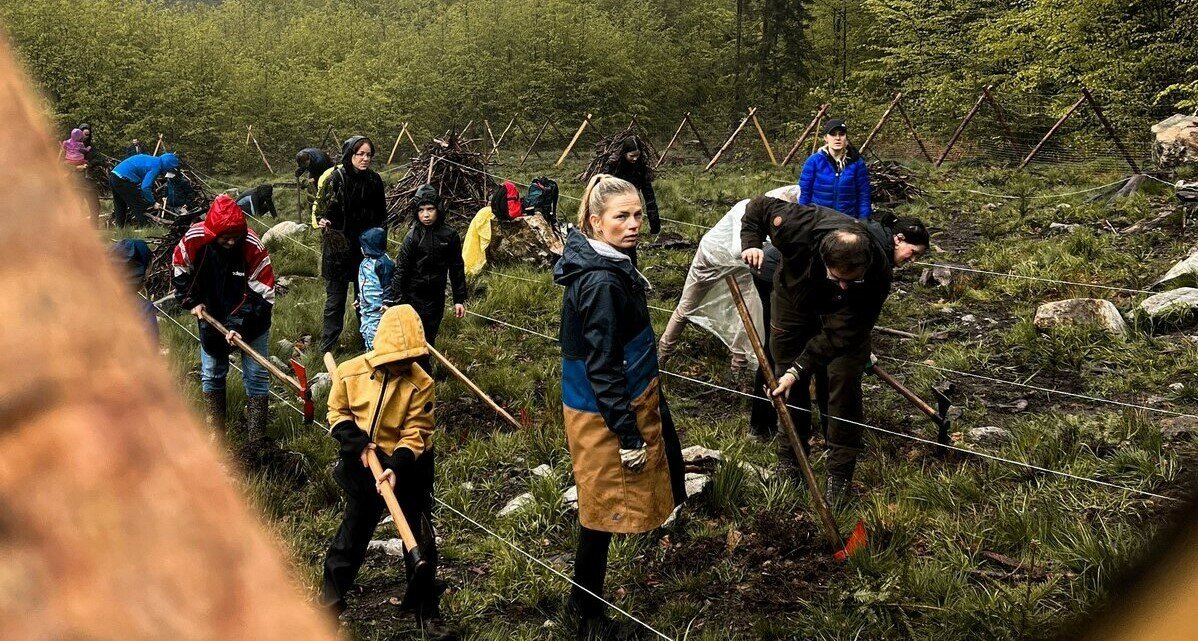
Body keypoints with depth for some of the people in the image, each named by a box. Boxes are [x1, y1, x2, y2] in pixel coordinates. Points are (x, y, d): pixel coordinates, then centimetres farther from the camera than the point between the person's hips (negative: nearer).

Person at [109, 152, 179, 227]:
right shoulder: (156, 166, -13)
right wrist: (153, 202, -9)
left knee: (120, 207, 21)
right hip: (123, 179, -10)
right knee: (139, 207, -1)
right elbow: (145, 187, -20)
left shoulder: (152, 159, 15)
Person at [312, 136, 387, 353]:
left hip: (366, 249, 4)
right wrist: (322, 220, -23)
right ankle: (327, 347, 13)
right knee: (335, 298, 3)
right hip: (338, 248, -3)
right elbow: (318, 206, -2)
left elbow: (381, 215, 12)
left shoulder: (374, 180, 2)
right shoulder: (334, 178, -11)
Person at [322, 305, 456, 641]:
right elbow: (337, 412, 1)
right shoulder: (350, 372, -11)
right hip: (363, 465, 2)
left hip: (408, 467, -1)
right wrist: (357, 442, -15)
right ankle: (331, 599, 35)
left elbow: (416, 434, -17)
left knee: (420, 538, 5)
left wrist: (396, 468, -30)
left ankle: (427, 611, 21)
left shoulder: (420, 383, -18)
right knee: (353, 533, 15)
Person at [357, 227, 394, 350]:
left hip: (378, 309, -10)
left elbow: (388, 285, -18)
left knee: (373, 336, -8)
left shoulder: (382, 263, -18)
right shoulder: (366, 262, 10)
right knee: (365, 331, 18)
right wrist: (359, 299, 26)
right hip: (366, 307, 10)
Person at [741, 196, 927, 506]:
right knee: (790, 385, 6)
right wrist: (752, 243, -32)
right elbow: (758, 207, -19)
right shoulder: (800, 228, -41)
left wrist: (799, 369, -37)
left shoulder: (878, 276, -40)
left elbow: (838, 334, -33)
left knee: (843, 382, -10)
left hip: (842, 315, -1)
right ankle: (789, 459, 25)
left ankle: (839, 473, 4)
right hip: (795, 302, 1)